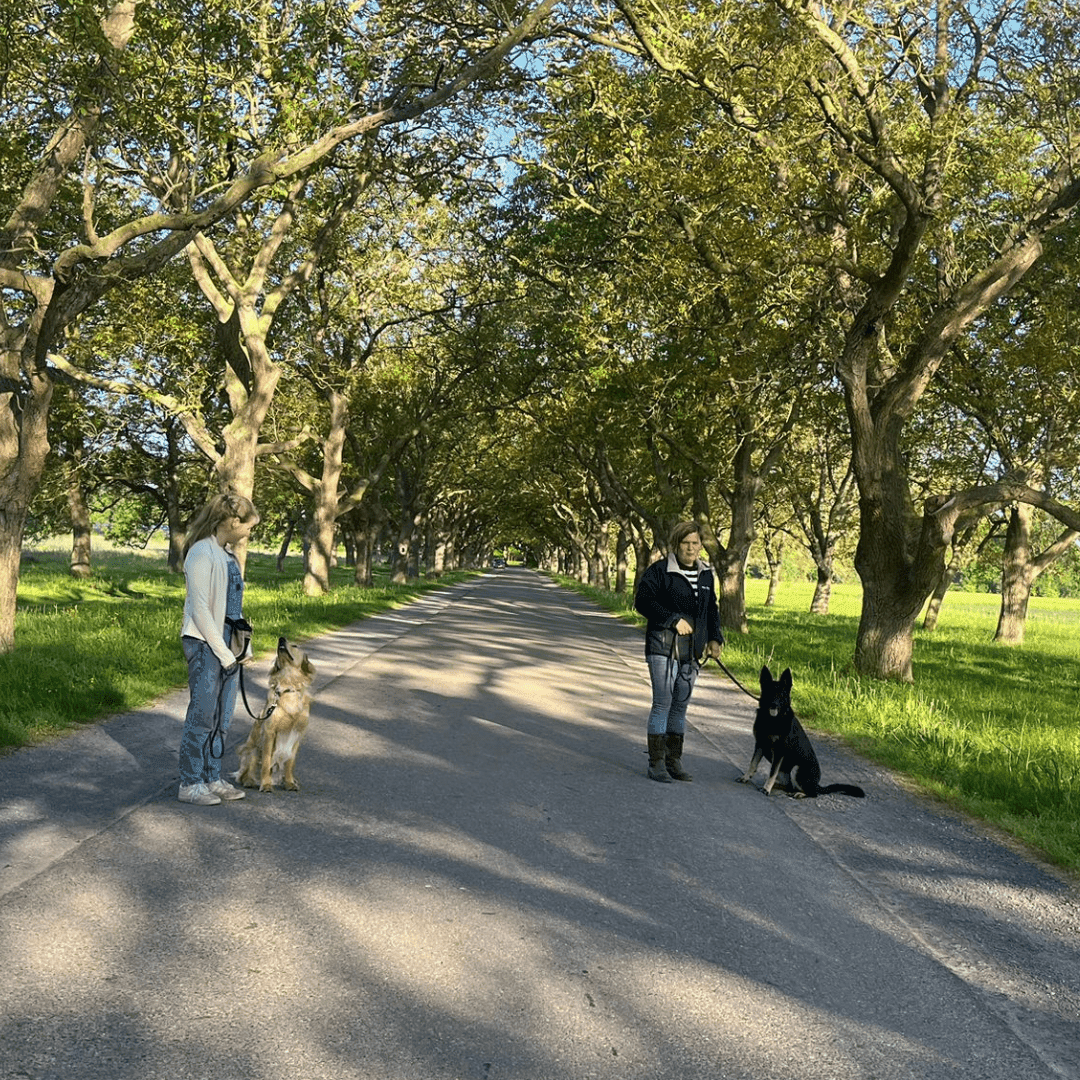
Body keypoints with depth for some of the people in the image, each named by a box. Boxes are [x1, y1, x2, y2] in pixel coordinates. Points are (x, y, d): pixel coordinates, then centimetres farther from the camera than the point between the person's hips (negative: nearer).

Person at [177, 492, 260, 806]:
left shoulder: (226, 554, 12)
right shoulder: (202, 553, -15)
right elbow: (200, 609, -17)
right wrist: (223, 653, -16)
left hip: (226, 644, 9)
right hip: (205, 646, -9)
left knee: (221, 717, 12)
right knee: (202, 715, -2)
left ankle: (212, 779, 21)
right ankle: (190, 784, 8)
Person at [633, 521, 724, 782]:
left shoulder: (706, 575, 13)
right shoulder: (659, 571, -7)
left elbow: (711, 609, 23)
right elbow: (643, 601, -12)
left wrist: (715, 638, 10)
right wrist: (674, 620, -16)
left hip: (692, 649, 6)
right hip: (663, 646, -6)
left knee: (681, 704, 9)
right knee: (662, 702, -8)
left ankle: (674, 761, 18)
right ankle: (656, 763, -1)